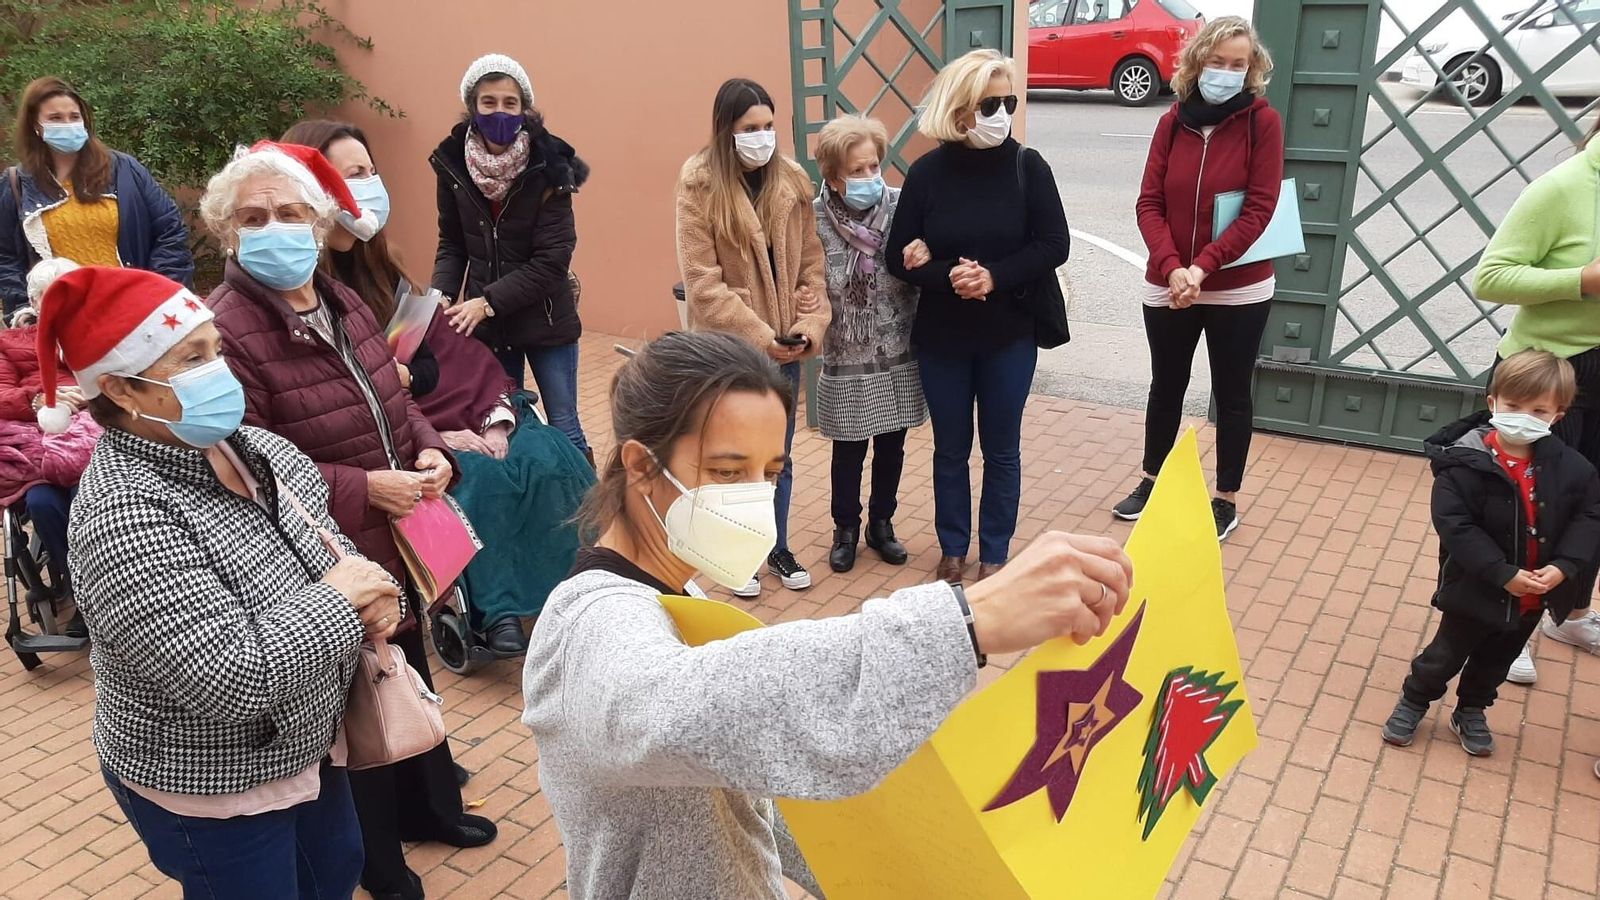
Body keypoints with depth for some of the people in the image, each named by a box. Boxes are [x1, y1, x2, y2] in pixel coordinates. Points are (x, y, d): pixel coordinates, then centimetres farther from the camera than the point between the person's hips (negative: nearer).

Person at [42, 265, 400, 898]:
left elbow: (326, 543, 9)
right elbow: (229, 682, -36)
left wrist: (370, 594, -12)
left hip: (306, 742, 7)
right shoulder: (127, 518, -31)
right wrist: (337, 601, -23)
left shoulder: (242, 444, -6)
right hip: (208, 788, -7)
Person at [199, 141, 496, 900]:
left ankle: (429, 807, 48)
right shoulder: (225, 329, -22)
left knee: (411, 681, 24)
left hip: (397, 544, 8)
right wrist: (362, 489, -24)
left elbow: (393, 397, 15)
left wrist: (430, 451, -5)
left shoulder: (342, 302, 5)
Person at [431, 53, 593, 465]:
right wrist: (439, 299, -12)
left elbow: (551, 261, -17)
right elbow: (452, 245, 5)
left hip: (545, 320, -3)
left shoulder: (548, 167, -14)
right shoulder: (453, 163, -5)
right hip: (485, 323, 3)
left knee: (564, 430, 6)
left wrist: (489, 302, -21)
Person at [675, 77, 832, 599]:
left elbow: (811, 261, 4)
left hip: (785, 344, 4)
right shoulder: (699, 185, -10)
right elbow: (702, 280, -14)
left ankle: (778, 547, 32)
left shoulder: (792, 180, 3)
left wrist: (811, 324, -9)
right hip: (728, 345, -4)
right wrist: (758, 336, -17)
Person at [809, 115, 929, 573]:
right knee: (849, 452, 12)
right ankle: (846, 530, 33)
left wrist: (924, 255, -22)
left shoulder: (901, 206, -8)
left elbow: (922, 272, 0)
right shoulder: (817, 220, -12)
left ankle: (881, 523, 37)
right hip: (846, 360, -2)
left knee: (891, 448, 16)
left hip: (898, 355, 2)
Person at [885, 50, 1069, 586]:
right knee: (951, 448, 13)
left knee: (1001, 449, 10)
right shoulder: (928, 172, -6)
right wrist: (948, 277, -22)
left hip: (1009, 335, 0)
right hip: (941, 337, 0)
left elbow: (1054, 245, -8)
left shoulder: (1027, 166, -6)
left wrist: (994, 276, -21)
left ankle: (995, 554, 26)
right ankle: (953, 548, 30)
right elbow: (900, 258, -5)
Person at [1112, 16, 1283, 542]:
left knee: (1232, 396, 9)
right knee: (1166, 388, 17)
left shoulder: (1262, 122, -7)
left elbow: (1259, 209, -13)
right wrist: (1172, 268, -18)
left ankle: (1226, 500, 23)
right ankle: (1151, 481, 34)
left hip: (1239, 290, -3)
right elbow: (1149, 203, -3)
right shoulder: (1174, 121, 2)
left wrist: (1202, 268, -22)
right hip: (1168, 288, 3)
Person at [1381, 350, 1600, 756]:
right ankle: (1413, 702, 37)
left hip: (1535, 597, 4)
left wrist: (1564, 566, -17)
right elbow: (1453, 523, -26)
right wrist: (1504, 574, -27)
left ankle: (1471, 711, 46)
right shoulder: (1467, 462, -24)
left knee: (1496, 661, 24)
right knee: (1447, 654, 14)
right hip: (1476, 590, -4)